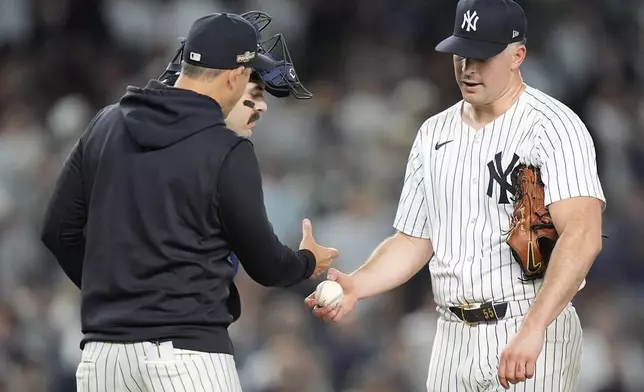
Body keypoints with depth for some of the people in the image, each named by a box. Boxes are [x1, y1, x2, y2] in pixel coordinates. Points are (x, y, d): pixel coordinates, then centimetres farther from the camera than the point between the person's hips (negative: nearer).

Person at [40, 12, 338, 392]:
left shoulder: (105, 125, 8)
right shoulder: (227, 151, -8)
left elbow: (59, 231, 13)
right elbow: (264, 264, 0)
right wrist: (308, 262, 22)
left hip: (103, 353, 6)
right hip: (187, 353, -6)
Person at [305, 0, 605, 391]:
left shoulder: (553, 125, -9)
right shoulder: (435, 134, 14)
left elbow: (582, 236, -21)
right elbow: (413, 241, 19)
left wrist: (532, 330, -32)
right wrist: (355, 286, -1)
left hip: (534, 335, -6)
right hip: (453, 339, 6)